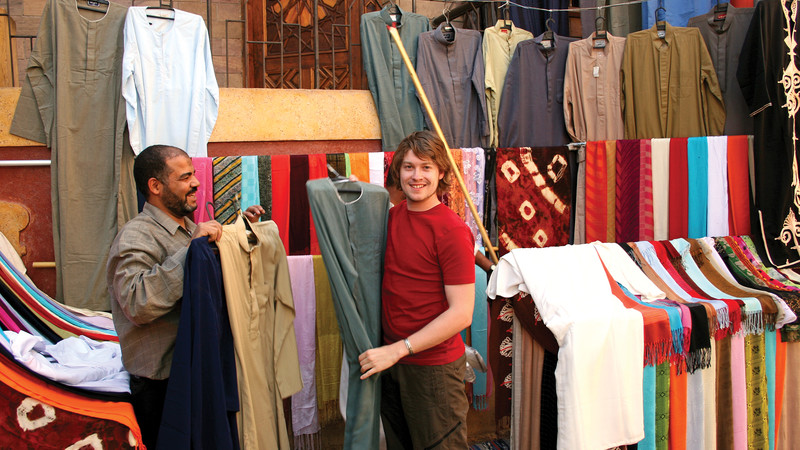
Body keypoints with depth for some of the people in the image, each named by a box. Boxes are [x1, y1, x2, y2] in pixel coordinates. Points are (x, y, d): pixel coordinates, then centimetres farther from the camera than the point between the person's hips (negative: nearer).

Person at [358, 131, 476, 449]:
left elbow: (461, 314, -21)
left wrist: (398, 350, -22)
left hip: (433, 367, -6)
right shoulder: (391, 216, 2)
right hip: (389, 360, 7)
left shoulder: (453, 231, -19)